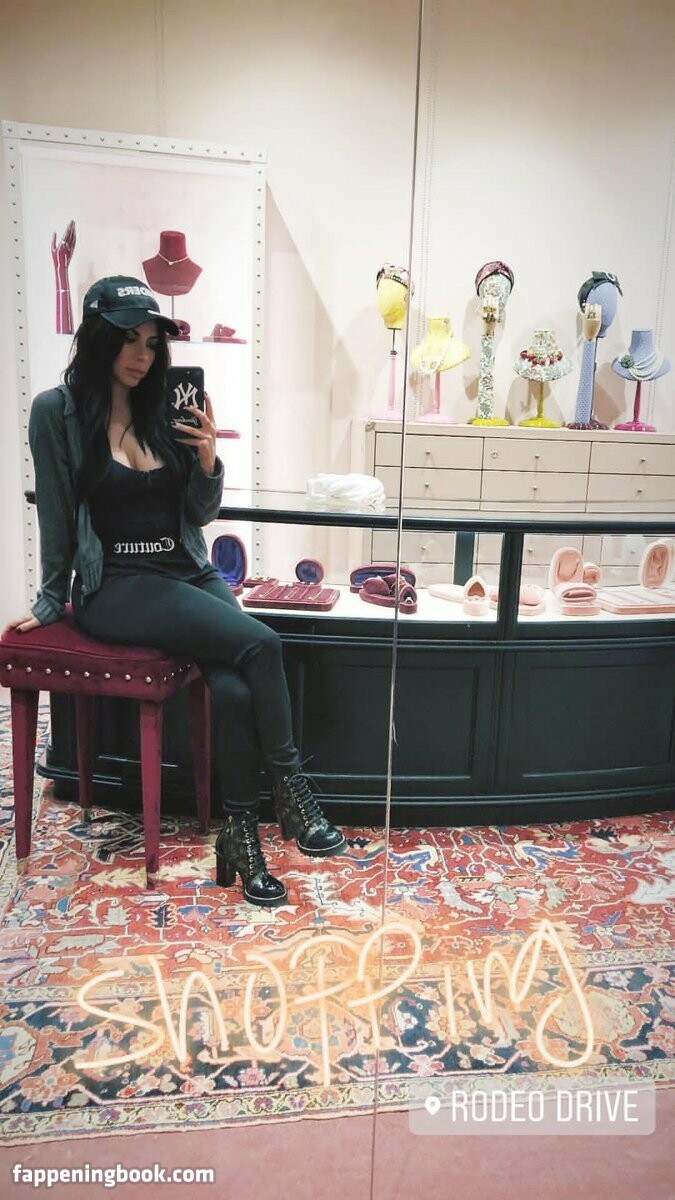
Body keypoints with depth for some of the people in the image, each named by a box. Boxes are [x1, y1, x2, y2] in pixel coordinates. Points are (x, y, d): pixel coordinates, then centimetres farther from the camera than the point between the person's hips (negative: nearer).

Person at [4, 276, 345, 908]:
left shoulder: (164, 411, 9)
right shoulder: (58, 411, -2)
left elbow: (201, 512, 12)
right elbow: (56, 516, 3)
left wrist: (208, 461, -6)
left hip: (190, 576, 4)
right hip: (116, 587, -4)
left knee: (232, 685, -24)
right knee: (260, 644, -26)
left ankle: (240, 831, -8)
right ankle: (290, 789, -12)